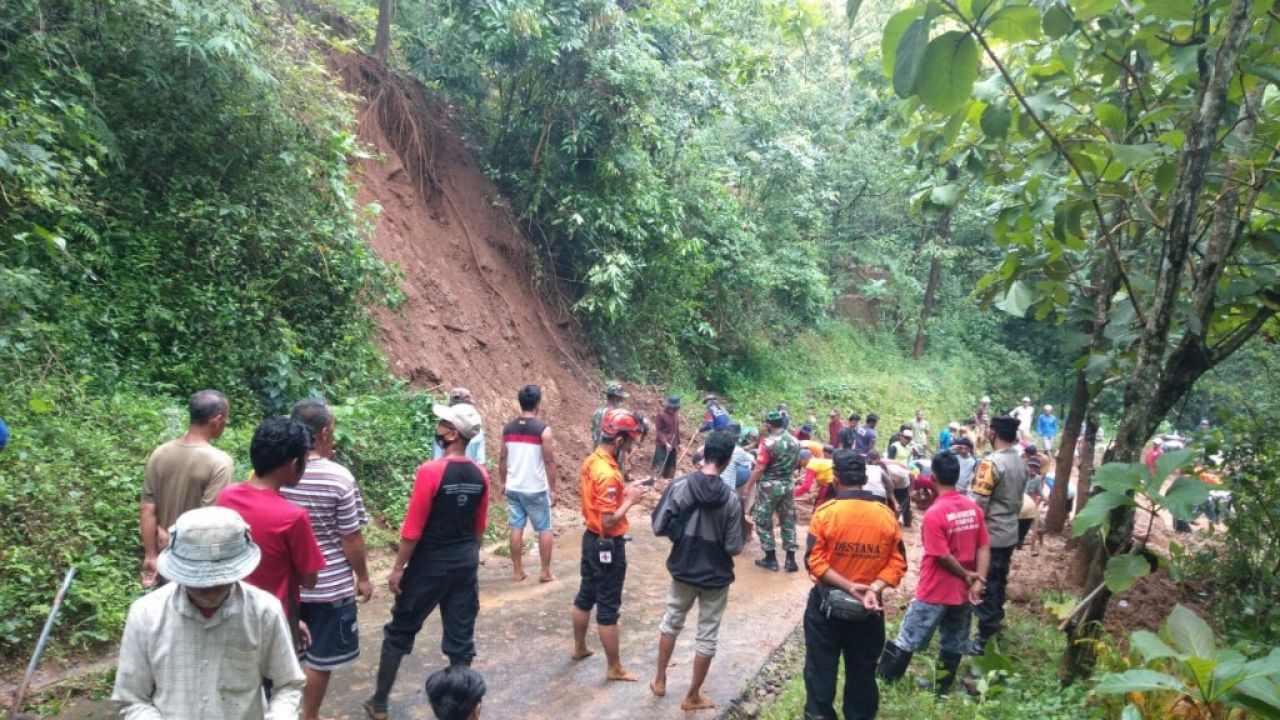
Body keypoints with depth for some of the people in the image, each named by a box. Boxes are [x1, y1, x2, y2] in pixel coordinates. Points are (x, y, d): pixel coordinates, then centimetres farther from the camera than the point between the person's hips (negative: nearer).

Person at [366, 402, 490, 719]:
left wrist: (398, 567, -7)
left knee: (400, 631, 12)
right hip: (466, 562, 5)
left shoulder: (430, 471, -19)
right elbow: (479, 527, 8)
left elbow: (413, 528, -16)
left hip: (431, 562, -5)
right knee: (461, 634, 11)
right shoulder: (480, 475, -2)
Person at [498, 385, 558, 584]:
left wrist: (504, 482, 17)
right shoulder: (543, 429, -12)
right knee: (545, 529, 9)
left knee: (516, 528, 11)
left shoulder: (508, 428, 1)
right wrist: (552, 489, -4)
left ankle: (517, 571, 18)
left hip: (513, 488, 4)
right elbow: (549, 461, -12)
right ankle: (545, 572, 13)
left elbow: (502, 458, 6)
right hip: (536, 489, -4)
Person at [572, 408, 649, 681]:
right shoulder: (608, 474, -27)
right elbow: (609, 522, -27)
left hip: (591, 538, 9)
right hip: (608, 544, -9)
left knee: (586, 595, 23)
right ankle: (614, 668, 14)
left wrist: (622, 492, 6)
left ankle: (579, 648, 40)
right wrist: (630, 500, -16)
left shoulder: (591, 461, 2)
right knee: (608, 607, 2)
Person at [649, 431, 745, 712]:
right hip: (715, 576, -2)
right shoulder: (731, 499, -17)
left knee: (672, 621, 25)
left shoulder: (679, 486, -14)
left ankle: (660, 680, 37)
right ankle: (692, 697, 25)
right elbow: (733, 548, -14)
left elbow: (659, 527, -11)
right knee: (707, 636, 13)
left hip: (682, 569, 2)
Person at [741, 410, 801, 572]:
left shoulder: (768, 442, -18)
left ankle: (771, 558, 9)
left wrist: (748, 487, -11)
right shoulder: (795, 442, 3)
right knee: (788, 522, 13)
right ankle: (791, 559, 13)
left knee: (763, 522, 7)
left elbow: (759, 469, -19)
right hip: (789, 485, 6)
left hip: (769, 486, -6)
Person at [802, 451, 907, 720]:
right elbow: (897, 563, -7)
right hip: (868, 608, 3)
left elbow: (815, 562, -18)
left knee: (821, 670, 10)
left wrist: (848, 586, -17)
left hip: (827, 603, -2)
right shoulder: (887, 515, -5)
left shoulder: (825, 513, -14)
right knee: (862, 673, 17)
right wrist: (874, 589, -15)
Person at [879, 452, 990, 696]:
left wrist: (966, 575, -5)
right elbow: (984, 548, -1)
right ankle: (942, 691, 28)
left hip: (934, 592, -6)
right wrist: (977, 581, -5)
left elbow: (943, 557, -20)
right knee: (953, 645, 16)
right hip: (962, 591, 6)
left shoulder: (934, 513, -22)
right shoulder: (974, 508, -1)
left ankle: (883, 684, 16)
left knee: (906, 641, 6)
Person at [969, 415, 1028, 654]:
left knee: (985, 586, -1)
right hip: (1010, 533, 8)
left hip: (990, 534, -8)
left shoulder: (991, 463, -20)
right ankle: (995, 624, 32)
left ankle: (986, 639, 4)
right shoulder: (1021, 463, 5)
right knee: (999, 582, 19)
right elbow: (1019, 499, 14)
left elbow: (979, 504, -20)